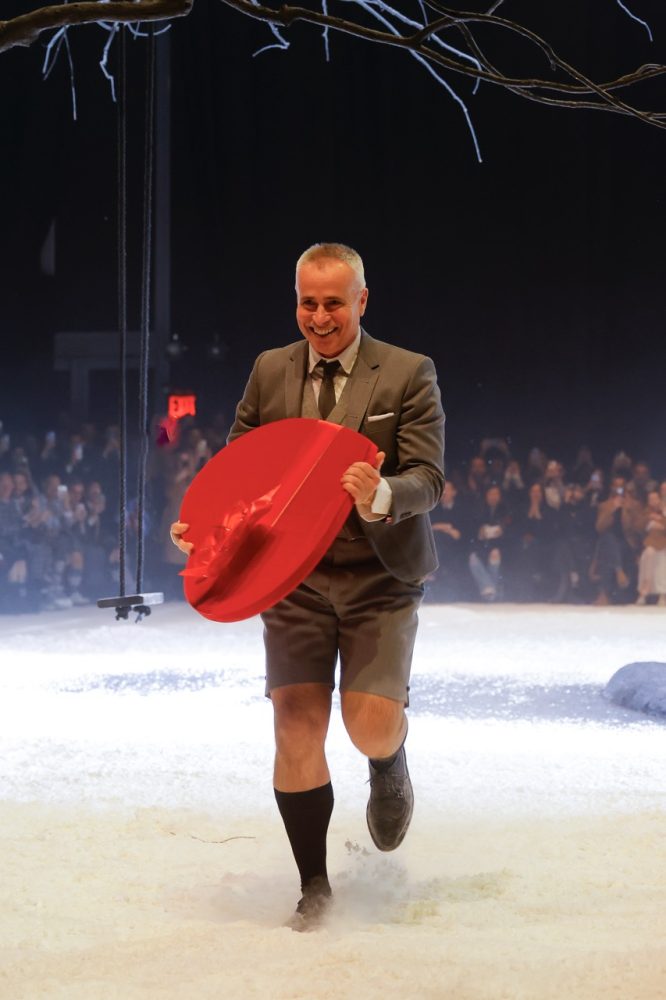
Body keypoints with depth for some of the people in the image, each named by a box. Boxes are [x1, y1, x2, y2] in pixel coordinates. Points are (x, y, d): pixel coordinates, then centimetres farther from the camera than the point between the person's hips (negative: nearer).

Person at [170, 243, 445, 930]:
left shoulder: (408, 374, -1)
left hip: (380, 574, -2)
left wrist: (381, 496, -29)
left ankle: (389, 768, 28)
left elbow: (428, 478, -7)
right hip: (294, 575, 2)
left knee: (371, 724, -13)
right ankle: (313, 885, 13)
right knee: (296, 726, -4)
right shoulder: (270, 371, 9)